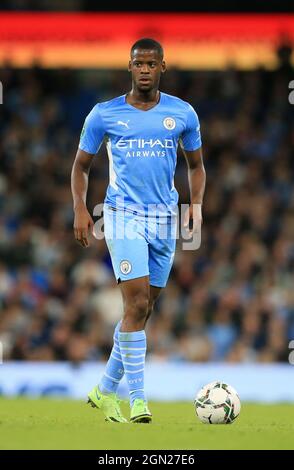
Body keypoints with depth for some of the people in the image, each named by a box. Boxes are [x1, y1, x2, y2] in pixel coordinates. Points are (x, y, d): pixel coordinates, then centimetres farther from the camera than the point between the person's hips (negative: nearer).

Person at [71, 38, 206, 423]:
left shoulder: (183, 114, 6)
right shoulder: (104, 115, 1)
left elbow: (196, 164, 18)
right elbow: (82, 164, 10)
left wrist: (196, 204, 2)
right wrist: (80, 209, -3)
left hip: (165, 218, 3)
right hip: (124, 215, -3)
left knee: (143, 310, 8)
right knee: (137, 303, -17)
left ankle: (105, 390, 23)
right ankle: (137, 399, -14)